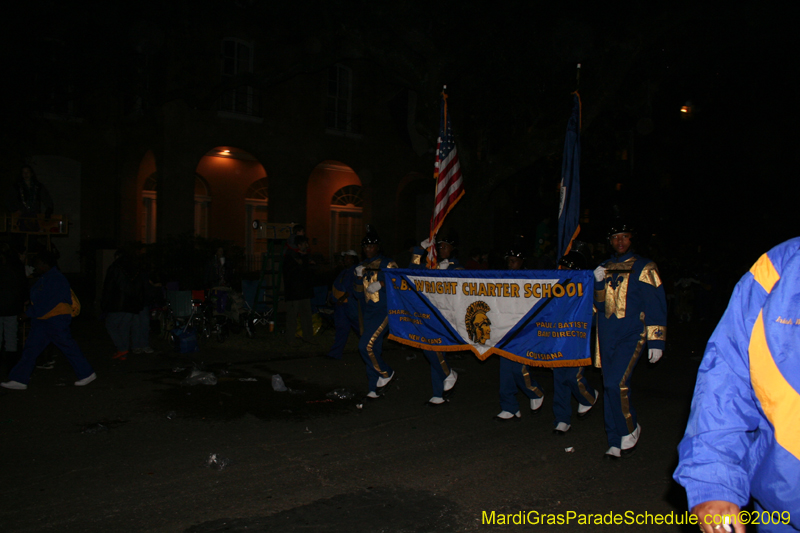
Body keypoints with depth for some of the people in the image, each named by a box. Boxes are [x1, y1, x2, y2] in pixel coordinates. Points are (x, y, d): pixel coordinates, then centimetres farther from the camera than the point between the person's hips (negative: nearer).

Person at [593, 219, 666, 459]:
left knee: (616, 383, -19)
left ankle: (630, 429, 5)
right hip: (608, 336, 5)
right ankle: (616, 443, 17)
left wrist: (656, 340, -7)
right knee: (610, 387, 7)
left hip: (632, 334, -5)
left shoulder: (644, 268, 0)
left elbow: (656, 305, -3)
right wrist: (598, 283, -5)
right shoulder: (605, 268, 15)